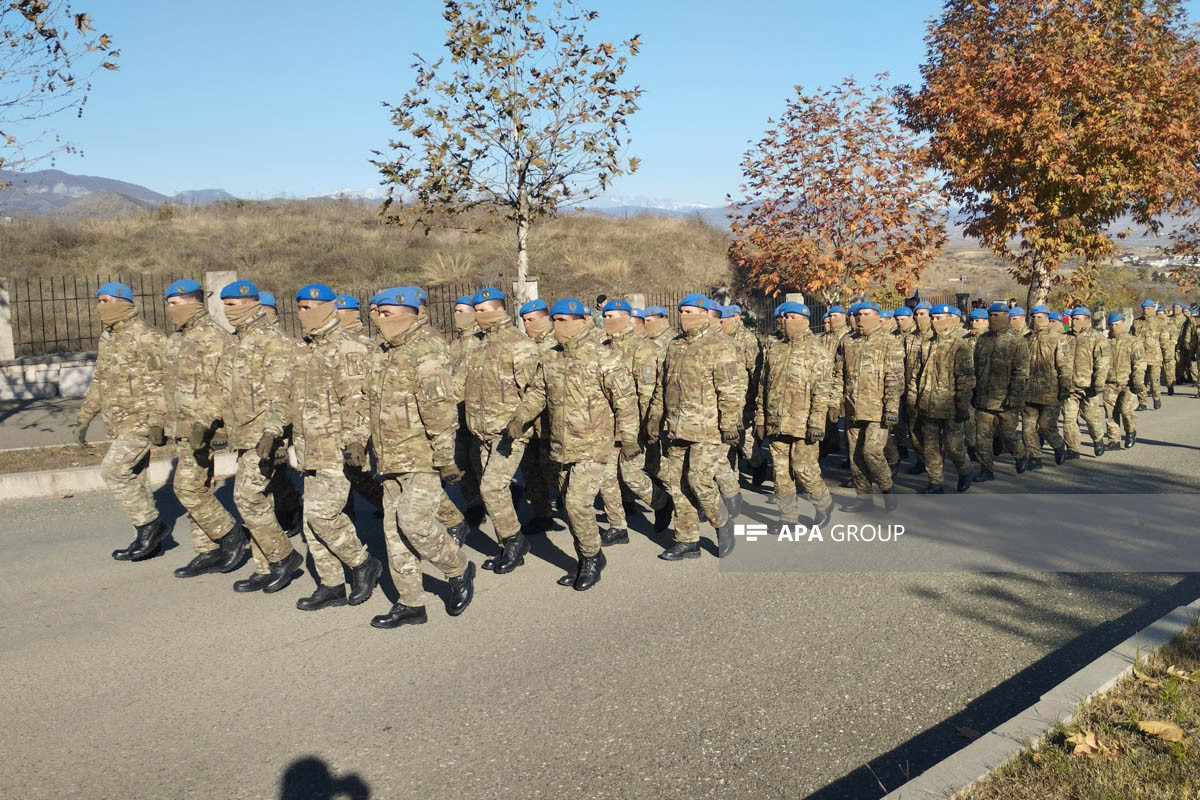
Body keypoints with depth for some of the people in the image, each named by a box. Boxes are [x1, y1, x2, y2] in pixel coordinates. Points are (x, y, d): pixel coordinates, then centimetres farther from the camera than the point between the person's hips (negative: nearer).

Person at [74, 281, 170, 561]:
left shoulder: (144, 337, -14)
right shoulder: (107, 338, 14)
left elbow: (161, 381, -18)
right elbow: (100, 381, 23)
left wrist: (157, 421, -22)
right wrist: (84, 417, 22)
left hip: (141, 419, -9)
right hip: (121, 422, 9)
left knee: (113, 470, -14)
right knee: (133, 478, 10)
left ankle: (150, 525, -2)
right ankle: (148, 539, 18)